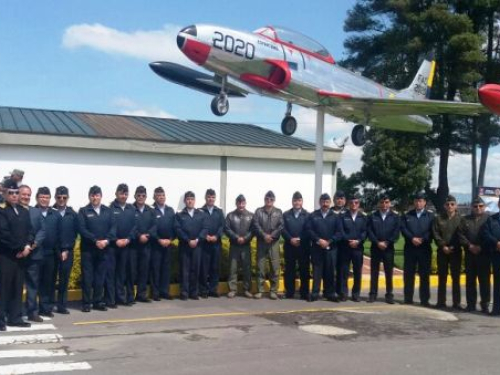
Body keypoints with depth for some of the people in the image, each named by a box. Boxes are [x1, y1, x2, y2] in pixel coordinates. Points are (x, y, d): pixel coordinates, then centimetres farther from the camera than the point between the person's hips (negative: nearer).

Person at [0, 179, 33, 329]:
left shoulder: (24, 211, 14)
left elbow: (30, 231, 11)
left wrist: (28, 246, -7)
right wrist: (20, 247, -12)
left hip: (21, 255, 6)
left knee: (18, 288, 9)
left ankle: (15, 317, 16)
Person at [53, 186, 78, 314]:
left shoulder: (73, 214, 7)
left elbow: (74, 234, 7)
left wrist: (67, 250, -2)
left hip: (67, 252, 2)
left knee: (64, 279, 5)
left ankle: (62, 305, 12)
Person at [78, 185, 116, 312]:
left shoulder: (108, 211, 11)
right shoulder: (83, 211, 1)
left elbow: (113, 227, 4)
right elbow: (82, 229, -8)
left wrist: (107, 240, -13)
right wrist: (95, 241, -16)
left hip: (103, 248, 3)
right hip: (88, 249, -3)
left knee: (100, 276, 7)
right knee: (87, 276, 0)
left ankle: (98, 301, 15)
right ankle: (86, 303, 6)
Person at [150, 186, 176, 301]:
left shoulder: (170, 210, 11)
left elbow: (174, 227, 9)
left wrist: (170, 239, -3)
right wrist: (159, 240, -13)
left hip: (168, 243, 5)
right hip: (156, 244, -5)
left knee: (166, 268, 7)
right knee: (155, 268, 0)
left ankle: (165, 291, 14)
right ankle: (155, 293, 5)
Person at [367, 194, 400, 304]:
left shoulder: (395, 216, 5)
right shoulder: (372, 216, 6)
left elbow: (396, 232, -2)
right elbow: (369, 231, -1)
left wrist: (387, 242, -11)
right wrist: (377, 242, -12)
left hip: (389, 248, -1)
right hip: (375, 247, 1)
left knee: (389, 272, 3)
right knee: (374, 272, 3)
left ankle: (389, 294, 9)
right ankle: (373, 294, 8)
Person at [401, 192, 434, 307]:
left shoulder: (430, 215, 6)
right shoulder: (407, 215, 11)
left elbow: (432, 231, -4)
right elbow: (403, 229, -1)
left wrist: (422, 239, -17)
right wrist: (412, 238, -15)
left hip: (425, 248, -1)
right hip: (410, 248, 1)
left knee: (425, 274, 2)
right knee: (409, 274, 4)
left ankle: (424, 300, 7)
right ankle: (408, 299, 11)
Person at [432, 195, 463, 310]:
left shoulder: (460, 219, 3)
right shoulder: (438, 218, 6)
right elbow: (435, 234, 0)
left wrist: (453, 247, -11)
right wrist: (443, 246, -11)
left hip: (456, 251, -1)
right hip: (442, 251, 1)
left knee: (456, 277, 1)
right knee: (442, 277, 6)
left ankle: (456, 303, 5)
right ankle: (441, 302, 11)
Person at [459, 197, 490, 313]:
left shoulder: (488, 218, 4)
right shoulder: (465, 219, 12)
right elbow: (460, 234, 3)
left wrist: (481, 247, -13)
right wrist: (469, 246, -10)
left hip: (484, 254, -2)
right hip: (470, 254, 2)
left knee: (484, 279, -1)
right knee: (470, 279, 6)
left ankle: (485, 304, 5)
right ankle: (471, 304, 12)